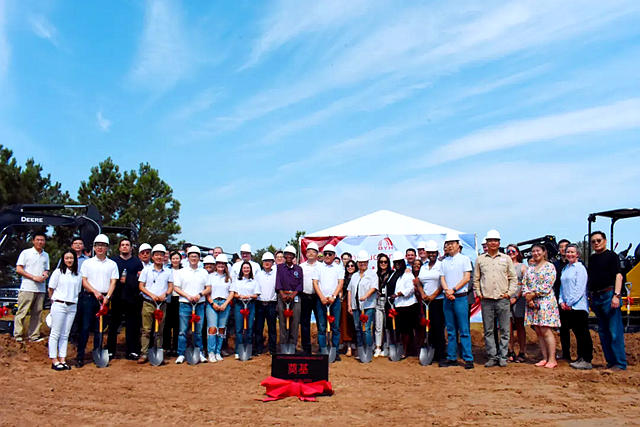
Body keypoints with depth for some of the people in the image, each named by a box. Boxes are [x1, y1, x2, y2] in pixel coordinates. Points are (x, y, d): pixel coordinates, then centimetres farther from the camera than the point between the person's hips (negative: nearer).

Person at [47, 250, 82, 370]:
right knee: (55, 333, 0)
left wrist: (74, 300, 9)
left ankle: (62, 360, 13)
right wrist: (53, 301, 7)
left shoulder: (78, 275, 10)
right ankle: (54, 361, 6)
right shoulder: (58, 272, 0)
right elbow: (51, 289, 3)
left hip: (72, 307, 4)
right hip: (59, 305, -3)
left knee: (65, 334, 8)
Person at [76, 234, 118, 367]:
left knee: (99, 329, 5)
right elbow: (84, 281, 2)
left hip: (104, 298, 1)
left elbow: (113, 282, 4)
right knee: (85, 327, -2)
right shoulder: (87, 263, 8)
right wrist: (95, 292, -12)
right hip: (88, 297, -1)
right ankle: (80, 356, 4)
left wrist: (107, 297, -10)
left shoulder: (112, 264, 9)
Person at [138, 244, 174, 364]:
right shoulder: (146, 270, 7)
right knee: (146, 330, -2)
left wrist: (165, 294, -12)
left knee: (159, 330, 4)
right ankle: (143, 353, 2)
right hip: (148, 303, -1)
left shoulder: (168, 271, 10)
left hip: (162, 304, 1)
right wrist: (151, 295, -11)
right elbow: (141, 286, 3)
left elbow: (171, 287, 8)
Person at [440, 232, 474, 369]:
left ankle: (468, 358, 0)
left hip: (460, 297, -5)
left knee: (464, 330, -5)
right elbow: (442, 278, 10)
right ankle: (451, 358, 14)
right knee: (450, 330, 8)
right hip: (447, 298, 5)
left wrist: (453, 290, -12)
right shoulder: (444, 261, 15)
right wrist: (446, 290, -9)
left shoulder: (464, 259, 2)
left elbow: (467, 277, -5)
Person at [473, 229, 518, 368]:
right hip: (486, 300, 0)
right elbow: (476, 279, 14)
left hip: (503, 299, 0)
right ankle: (492, 357, 11)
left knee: (504, 330, 2)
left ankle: (502, 357, 12)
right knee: (488, 331, 3)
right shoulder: (480, 259, 10)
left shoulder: (506, 258, 9)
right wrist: (478, 293, 4)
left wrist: (509, 293, 0)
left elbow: (513, 278, 10)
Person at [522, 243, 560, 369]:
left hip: (545, 301, -6)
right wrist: (528, 297, -5)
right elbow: (524, 284, 11)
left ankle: (552, 359, -4)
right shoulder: (529, 268, 17)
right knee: (538, 331, 5)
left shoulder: (550, 266, 0)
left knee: (546, 330, -10)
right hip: (532, 303, 6)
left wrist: (533, 294, -10)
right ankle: (545, 358, 10)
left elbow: (547, 285, -10)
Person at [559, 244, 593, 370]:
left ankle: (586, 360, -1)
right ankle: (566, 356, 21)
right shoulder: (564, 269, 17)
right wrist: (562, 302, 3)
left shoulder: (580, 268, -5)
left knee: (581, 333, -4)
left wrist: (570, 303, -12)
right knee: (564, 331, 10)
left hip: (578, 306, -7)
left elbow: (580, 288, -11)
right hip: (565, 306, 7)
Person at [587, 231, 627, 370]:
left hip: (609, 295, -8)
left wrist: (616, 295, -20)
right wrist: (590, 297, 19)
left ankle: (620, 363, -2)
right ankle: (611, 361, 19)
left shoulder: (611, 255, -3)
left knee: (615, 331, -7)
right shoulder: (592, 258, 17)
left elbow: (618, 275, -11)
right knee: (603, 332, 11)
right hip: (596, 298, 8)